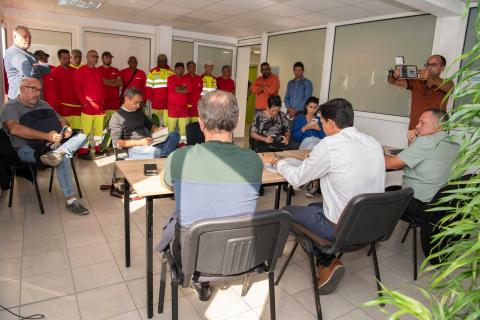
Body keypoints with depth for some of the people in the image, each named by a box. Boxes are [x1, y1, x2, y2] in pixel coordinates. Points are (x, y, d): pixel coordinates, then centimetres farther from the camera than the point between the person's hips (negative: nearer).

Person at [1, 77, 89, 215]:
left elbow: (60, 119, 24)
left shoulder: (43, 104, 23)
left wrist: (66, 128, -3)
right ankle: (71, 201, -32)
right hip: (28, 149, -7)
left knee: (81, 136, -13)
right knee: (63, 157, -33)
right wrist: (46, 136, -28)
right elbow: (14, 128, -19)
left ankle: (57, 153, -42)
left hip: (54, 143, 7)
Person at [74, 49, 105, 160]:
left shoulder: (98, 72, 19)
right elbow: (77, 87, -7)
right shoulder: (81, 70, -1)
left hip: (99, 105, 7)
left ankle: (97, 149, 19)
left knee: (99, 129, 9)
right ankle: (83, 151, -5)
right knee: (86, 129, -9)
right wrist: (84, 101, -11)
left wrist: (103, 99, 11)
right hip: (88, 105, -7)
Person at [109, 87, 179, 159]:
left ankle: (162, 156, -45)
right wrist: (139, 142, -19)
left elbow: (150, 125, 32)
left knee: (174, 135, -23)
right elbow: (117, 143, -5)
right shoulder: (116, 117, 2)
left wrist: (158, 130, 6)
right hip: (134, 148, -7)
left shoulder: (139, 112, 23)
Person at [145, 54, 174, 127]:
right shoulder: (152, 72, 4)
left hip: (168, 103, 1)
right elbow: (148, 87, 3)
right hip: (156, 104, -1)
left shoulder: (172, 73, 10)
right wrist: (151, 99, -2)